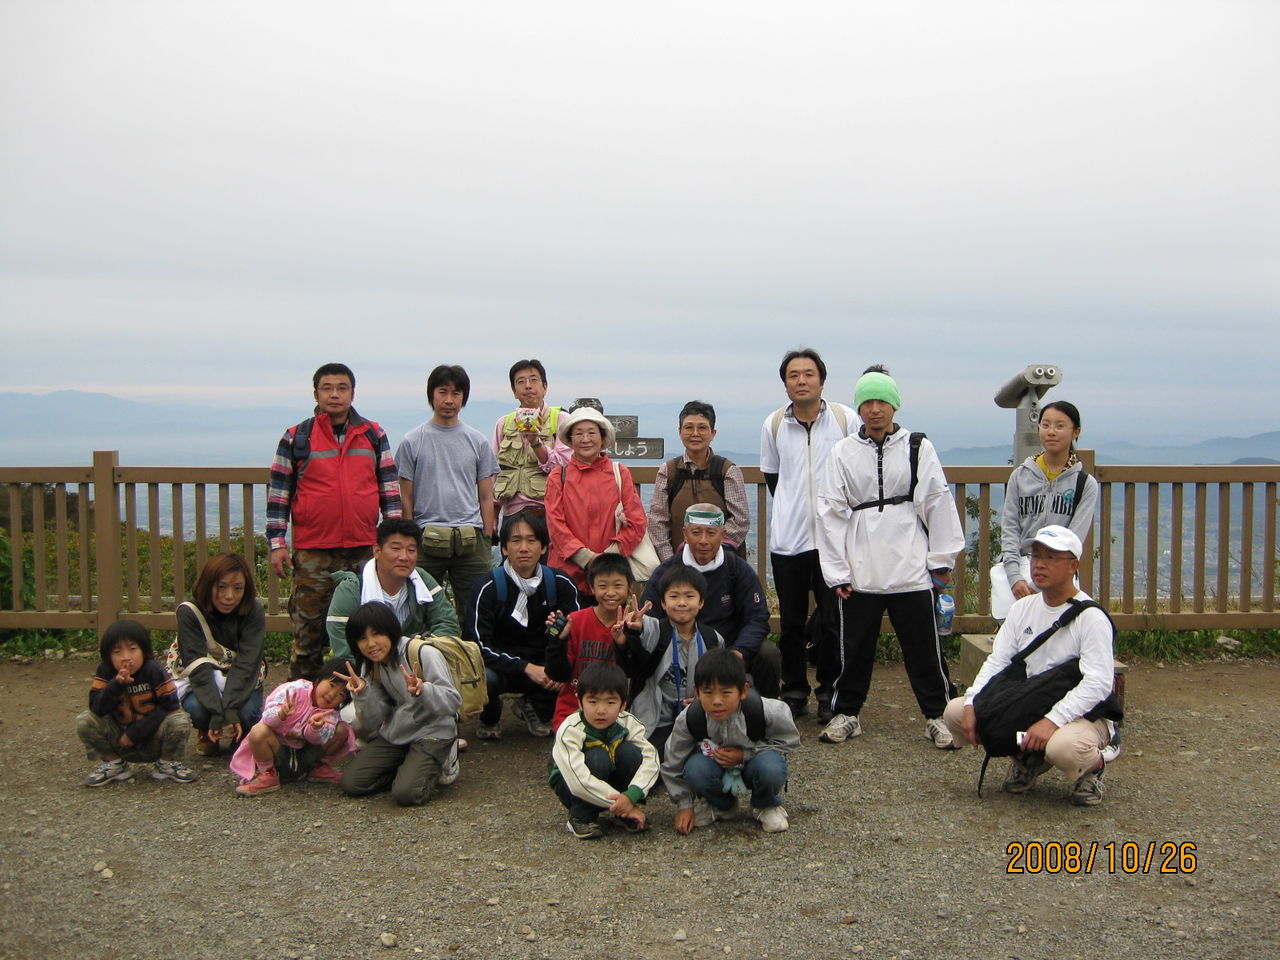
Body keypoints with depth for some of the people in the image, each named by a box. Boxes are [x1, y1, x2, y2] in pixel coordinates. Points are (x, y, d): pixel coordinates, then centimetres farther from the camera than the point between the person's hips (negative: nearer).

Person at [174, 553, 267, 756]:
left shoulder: (253, 610, -17)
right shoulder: (189, 612, -19)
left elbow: (246, 664, -24)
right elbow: (198, 666, -26)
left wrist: (230, 711, -35)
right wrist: (219, 713, -35)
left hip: (242, 681, 0)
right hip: (201, 680, 0)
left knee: (247, 711, -30)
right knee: (196, 707, -32)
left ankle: (243, 736, 8)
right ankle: (206, 734, 5)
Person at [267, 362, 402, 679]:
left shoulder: (374, 435, 8)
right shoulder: (296, 438, 3)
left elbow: (389, 488, 10)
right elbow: (278, 493, 4)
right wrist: (277, 543, -2)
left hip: (365, 549, 2)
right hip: (312, 552, -2)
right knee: (307, 632, 3)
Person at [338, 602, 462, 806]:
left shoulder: (424, 654, -17)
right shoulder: (369, 667, 2)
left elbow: (453, 702, -20)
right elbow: (374, 722, 0)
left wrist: (423, 690, -39)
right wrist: (363, 693, -18)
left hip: (432, 733, -6)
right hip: (393, 734, 6)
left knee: (406, 793, -25)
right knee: (350, 783, -7)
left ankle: (437, 765, 6)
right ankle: (406, 765, 13)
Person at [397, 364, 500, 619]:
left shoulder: (477, 441, 10)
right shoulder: (412, 442, 5)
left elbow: (486, 498, 11)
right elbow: (405, 499, 6)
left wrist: (487, 541, 5)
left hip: (471, 540, 2)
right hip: (426, 539, -1)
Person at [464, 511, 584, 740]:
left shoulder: (560, 583, -3)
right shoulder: (488, 587, -11)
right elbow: (478, 644, -17)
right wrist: (526, 667, -26)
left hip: (544, 667, 3)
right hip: (501, 667, -3)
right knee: (483, 678, -37)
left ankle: (537, 709, 9)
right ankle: (490, 718, 4)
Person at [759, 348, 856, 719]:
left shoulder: (846, 419, -4)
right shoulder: (773, 425, 3)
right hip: (787, 539, 2)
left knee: (831, 620, 2)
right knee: (791, 622, 9)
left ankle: (830, 693, 17)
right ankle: (794, 691, 23)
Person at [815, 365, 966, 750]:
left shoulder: (918, 447, 3)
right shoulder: (843, 453, 4)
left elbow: (937, 503, 4)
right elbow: (831, 512, 3)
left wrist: (941, 558, 2)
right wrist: (837, 571, -1)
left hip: (911, 569, -1)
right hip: (860, 572, 1)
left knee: (924, 647, 6)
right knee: (854, 647, 9)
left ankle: (937, 715, 20)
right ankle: (846, 713, 25)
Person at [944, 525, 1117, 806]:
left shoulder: (1092, 617, -14)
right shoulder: (1023, 608, 7)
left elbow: (1098, 684, -23)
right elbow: (997, 662, 4)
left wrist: (1051, 721, -33)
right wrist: (972, 704, -13)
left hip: (1081, 714, -6)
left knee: (1063, 746, -40)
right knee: (955, 712, -7)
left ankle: (1092, 766, 0)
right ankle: (1027, 759, 12)